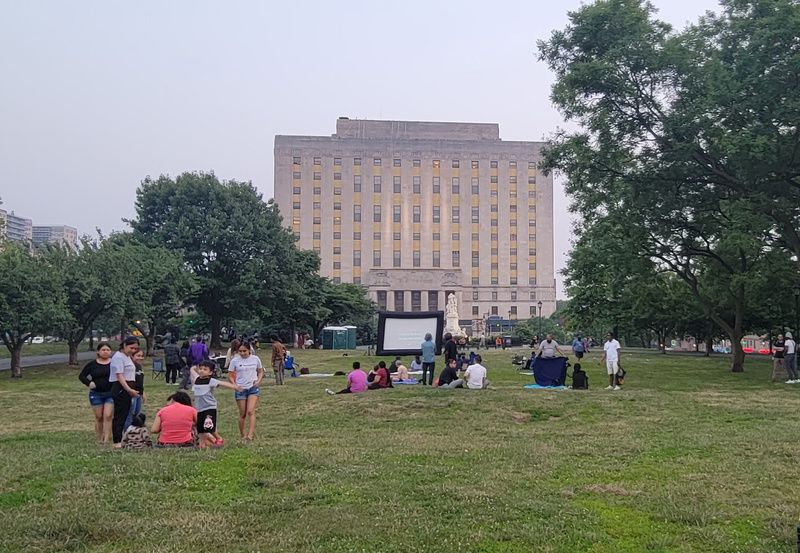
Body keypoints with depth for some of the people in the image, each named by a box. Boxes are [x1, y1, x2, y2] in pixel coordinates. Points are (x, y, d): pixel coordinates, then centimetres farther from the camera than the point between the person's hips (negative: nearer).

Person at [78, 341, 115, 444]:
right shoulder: (92, 364, 2)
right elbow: (81, 376, 8)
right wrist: (89, 383, -9)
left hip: (111, 394, -1)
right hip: (96, 394, 1)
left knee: (108, 416, -10)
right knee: (99, 417, 8)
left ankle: (107, 439, -8)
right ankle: (99, 439, 19)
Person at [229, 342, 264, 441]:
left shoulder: (255, 359, 0)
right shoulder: (235, 361, -3)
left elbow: (260, 371, 13)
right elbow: (230, 376, 3)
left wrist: (259, 381, -6)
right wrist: (235, 385, -13)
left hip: (253, 388, 0)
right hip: (240, 389, 0)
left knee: (251, 412, -14)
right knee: (242, 414, 5)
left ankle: (250, 434, -20)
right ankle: (242, 435, 18)